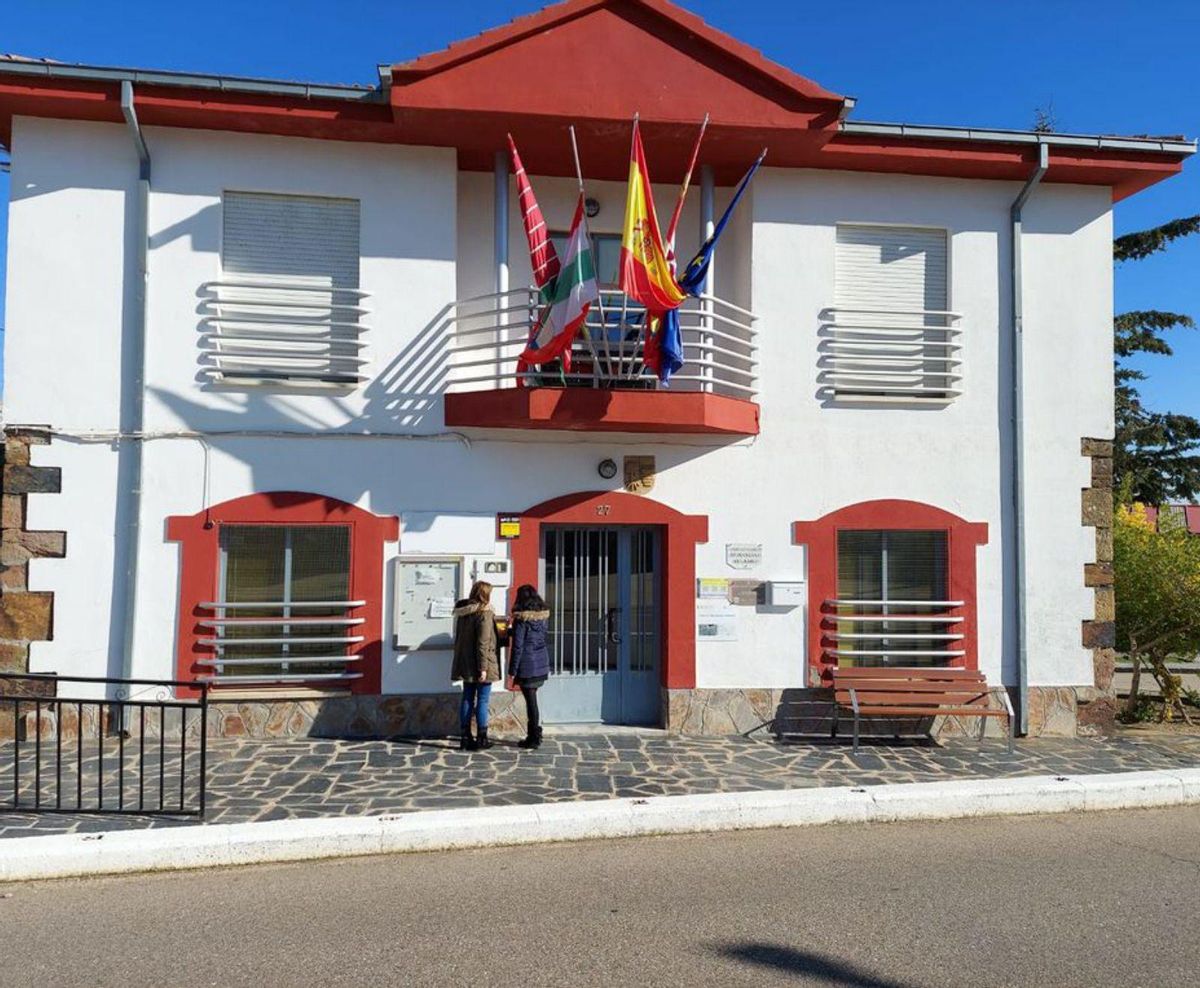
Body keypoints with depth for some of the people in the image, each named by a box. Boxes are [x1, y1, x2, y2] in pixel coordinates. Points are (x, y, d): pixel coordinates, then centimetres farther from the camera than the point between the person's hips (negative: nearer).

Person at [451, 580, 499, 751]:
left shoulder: (462, 613, 9)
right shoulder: (484, 614, -15)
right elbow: (483, 643, -19)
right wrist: (483, 668, -19)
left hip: (466, 665, 7)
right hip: (479, 665, -7)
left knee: (467, 699, 11)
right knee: (482, 700, 0)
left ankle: (465, 737, 14)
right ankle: (482, 738, 4)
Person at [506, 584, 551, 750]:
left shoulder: (522, 619, -15)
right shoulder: (544, 616, 5)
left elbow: (517, 646, -15)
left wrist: (512, 672, -10)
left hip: (527, 666, -7)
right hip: (542, 664, 7)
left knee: (531, 700, 0)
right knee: (531, 698, 17)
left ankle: (534, 738, 7)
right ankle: (534, 734, 23)